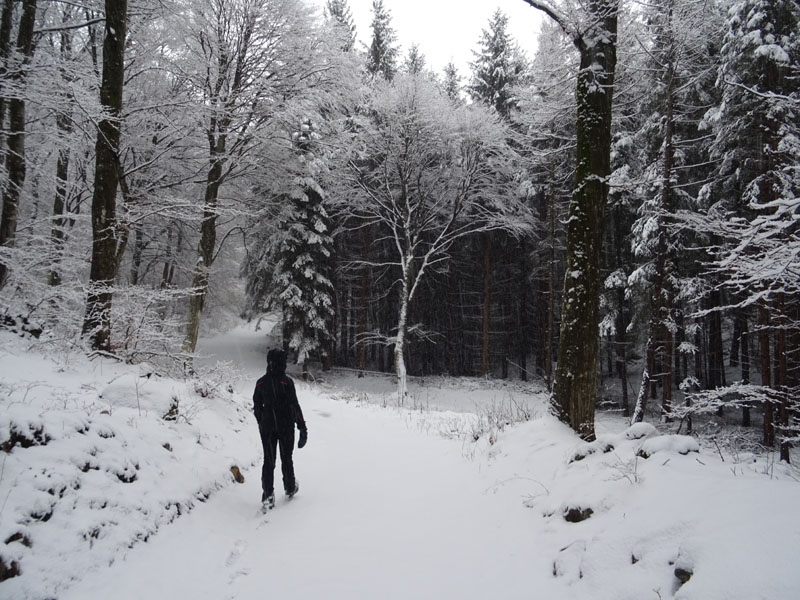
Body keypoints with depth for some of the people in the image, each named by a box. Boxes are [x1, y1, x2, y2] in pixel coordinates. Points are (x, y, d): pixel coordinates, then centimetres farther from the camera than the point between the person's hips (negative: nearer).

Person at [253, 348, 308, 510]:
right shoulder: (286, 381, -15)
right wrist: (302, 427, -11)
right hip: (286, 427, -2)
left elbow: (257, 407, 7)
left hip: (267, 428, 3)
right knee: (286, 459, 15)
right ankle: (290, 488, 31)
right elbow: (295, 406, -16)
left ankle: (268, 495, -2)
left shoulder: (261, 383, -1)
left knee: (268, 461, 7)